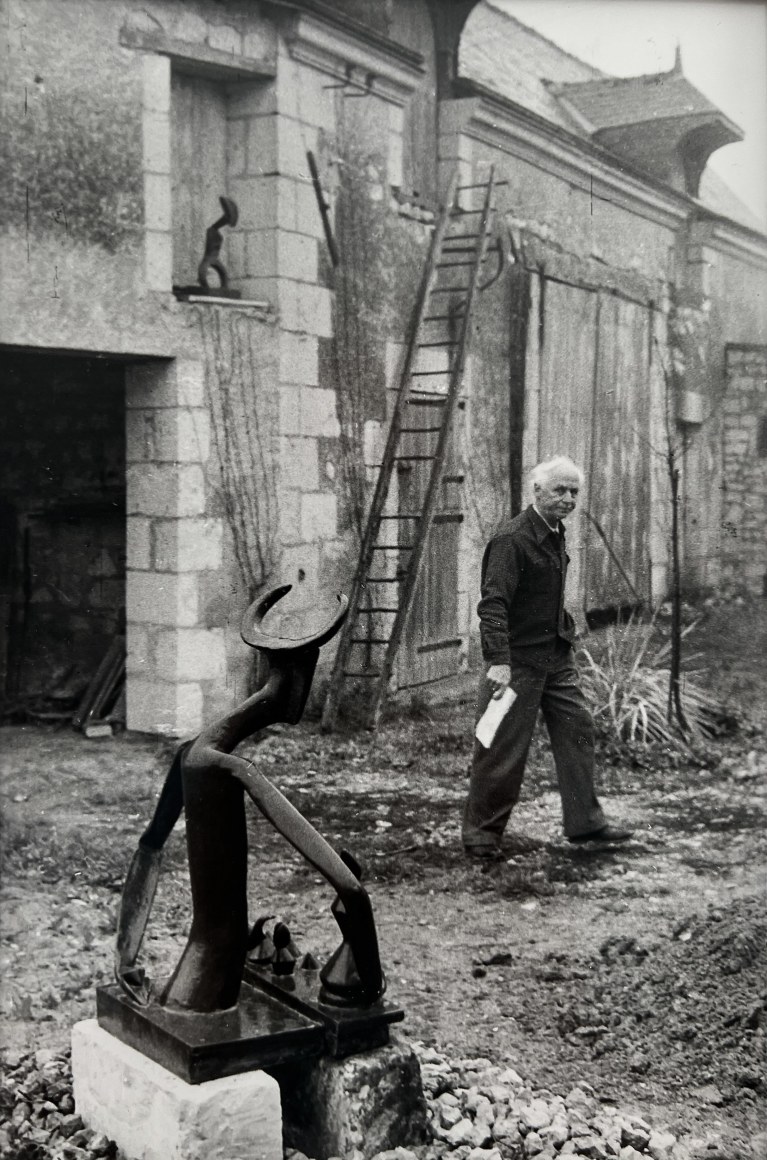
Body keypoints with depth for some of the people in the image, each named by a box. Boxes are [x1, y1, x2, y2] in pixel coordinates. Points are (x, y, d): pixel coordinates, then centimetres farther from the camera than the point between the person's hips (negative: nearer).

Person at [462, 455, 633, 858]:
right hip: (518, 659, -9)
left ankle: (584, 821, 22)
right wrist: (498, 661, -32)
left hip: (557, 657, 9)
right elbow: (493, 604, -25)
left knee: (577, 729, 10)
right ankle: (481, 835, 11)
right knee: (502, 749, -2)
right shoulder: (512, 539, -18)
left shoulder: (555, 534, 12)